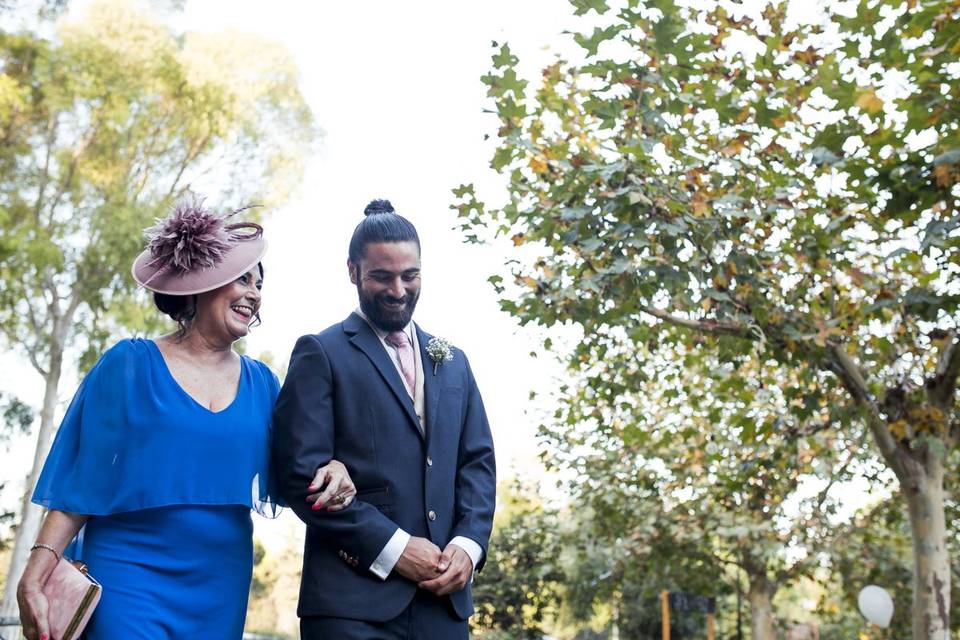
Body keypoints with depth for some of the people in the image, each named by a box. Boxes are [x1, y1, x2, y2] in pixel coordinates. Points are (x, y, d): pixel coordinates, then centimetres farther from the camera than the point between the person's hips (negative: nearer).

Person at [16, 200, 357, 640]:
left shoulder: (262, 383, 7)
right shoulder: (129, 365, -3)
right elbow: (79, 481, -4)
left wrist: (328, 473, -13)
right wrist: (37, 573, -14)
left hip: (221, 588, 4)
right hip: (129, 577, -4)